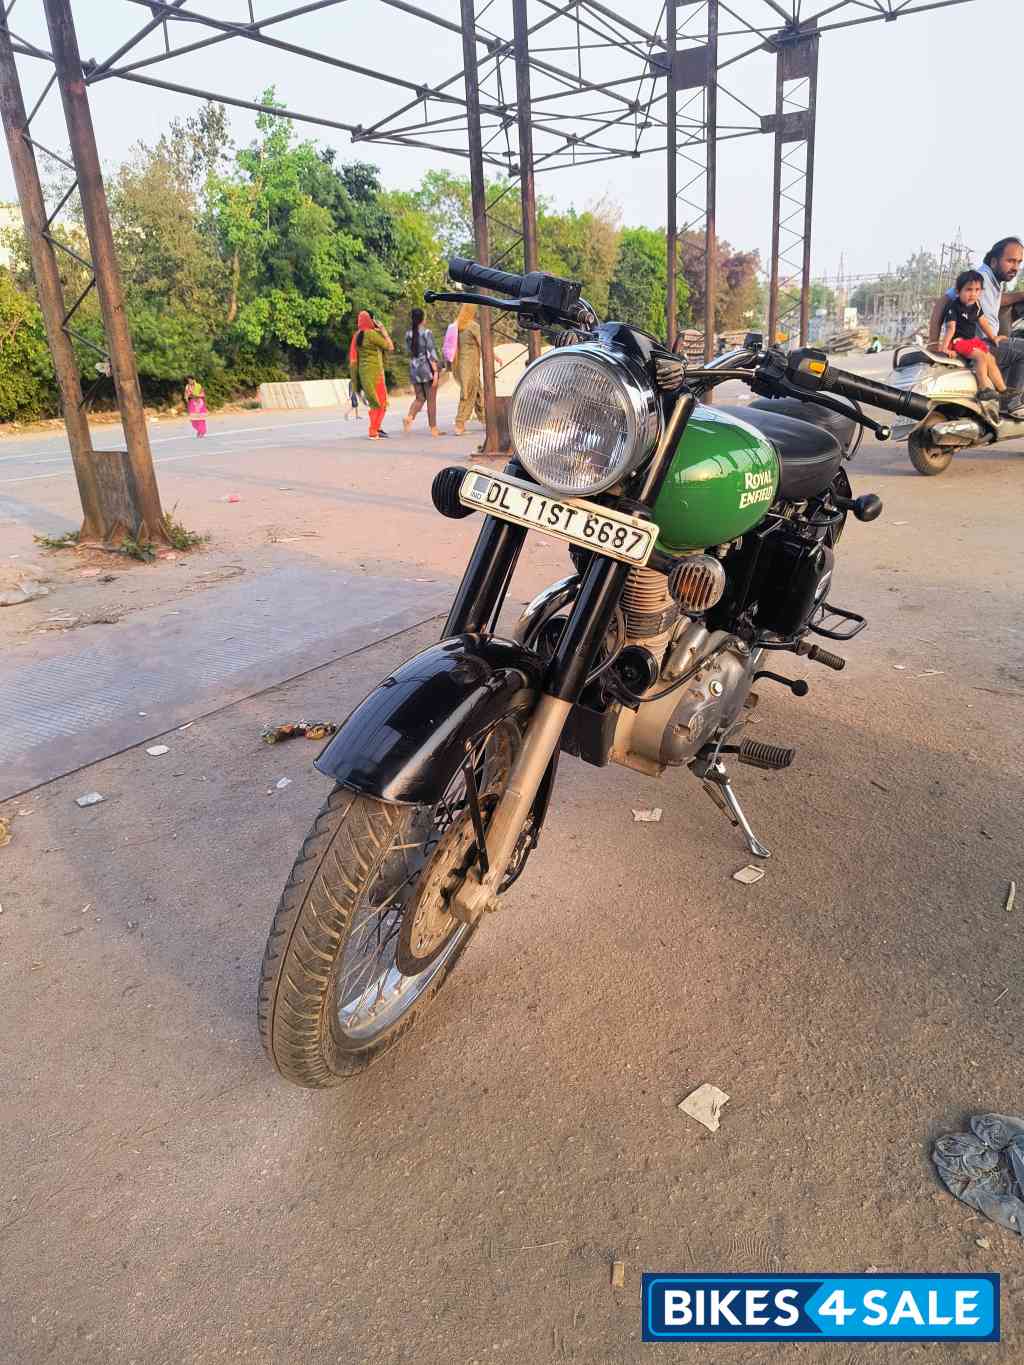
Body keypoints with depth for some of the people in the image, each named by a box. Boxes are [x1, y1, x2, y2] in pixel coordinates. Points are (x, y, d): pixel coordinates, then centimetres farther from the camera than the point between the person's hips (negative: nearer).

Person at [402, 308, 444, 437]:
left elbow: (409, 352, 13)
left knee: (419, 398, 13)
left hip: (414, 369, 5)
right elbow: (431, 353, -15)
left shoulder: (408, 334, 5)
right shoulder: (427, 333, -10)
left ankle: (409, 416, -14)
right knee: (431, 400, 3)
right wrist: (436, 371, -15)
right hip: (428, 368, -5)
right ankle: (433, 429, 6)